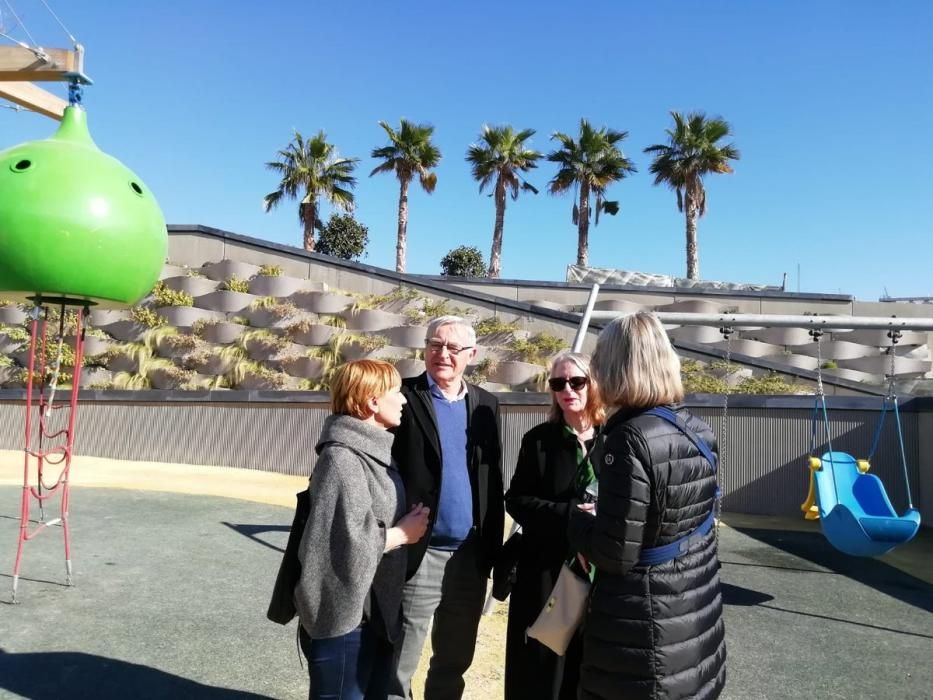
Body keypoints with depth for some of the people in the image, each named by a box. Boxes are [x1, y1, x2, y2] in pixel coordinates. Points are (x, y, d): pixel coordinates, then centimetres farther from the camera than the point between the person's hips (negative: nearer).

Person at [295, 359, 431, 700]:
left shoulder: (376, 450, 9)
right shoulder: (341, 458, -20)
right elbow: (346, 542, -27)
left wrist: (407, 524, 2)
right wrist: (403, 533, -14)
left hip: (378, 613, 9)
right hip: (345, 619, -9)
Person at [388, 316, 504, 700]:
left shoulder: (486, 404, 7)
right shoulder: (403, 398, -6)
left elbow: (494, 481, 10)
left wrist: (492, 546, 6)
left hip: (471, 556, 5)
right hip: (419, 554, -4)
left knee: (454, 662, 20)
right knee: (398, 666, 8)